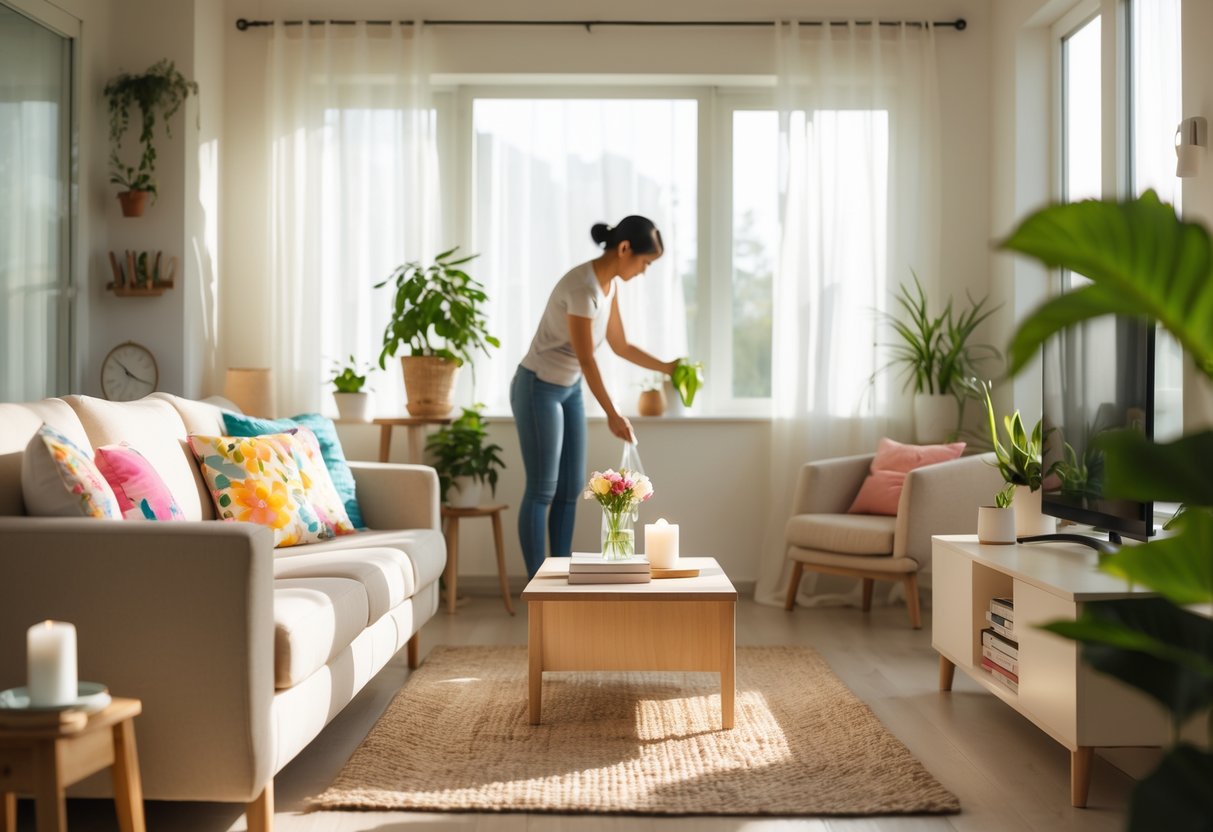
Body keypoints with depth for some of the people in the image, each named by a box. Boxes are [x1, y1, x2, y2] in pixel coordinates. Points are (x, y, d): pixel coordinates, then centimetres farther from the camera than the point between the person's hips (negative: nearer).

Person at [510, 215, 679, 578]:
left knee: (571, 488, 9)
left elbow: (621, 346, 11)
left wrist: (666, 367, 5)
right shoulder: (582, 286, -27)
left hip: (568, 389, 9)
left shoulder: (610, 283, 2)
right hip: (538, 389, -9)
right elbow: (586, 360, -24)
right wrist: (612, 414, -19)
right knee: (542, 490, -4)